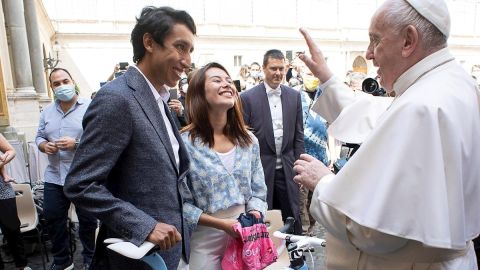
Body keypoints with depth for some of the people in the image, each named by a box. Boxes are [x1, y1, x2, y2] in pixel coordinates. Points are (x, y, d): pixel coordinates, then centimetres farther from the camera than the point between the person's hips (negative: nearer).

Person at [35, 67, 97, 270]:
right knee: (52, 219, 13)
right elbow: (39, 136, 15)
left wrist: (76, 144, -22)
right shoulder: (47, 112, 11)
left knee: (87, 220, 9)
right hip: (54, 177, 5)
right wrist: (44, 145, -7)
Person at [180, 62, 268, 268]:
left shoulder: (249, 140, 1)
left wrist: (253, 217, -13)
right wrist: (221, 224, -17)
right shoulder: (185, 143, -13)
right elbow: (181, 204, -11)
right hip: (205, 241, -3)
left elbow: (258, 193, 5)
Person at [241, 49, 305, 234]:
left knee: (293, 218, 11)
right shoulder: (248, 97, -5)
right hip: (261, 167, -2)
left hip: (287, 168, 3)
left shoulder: (294, 96, 6)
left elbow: (298, 135, 8)